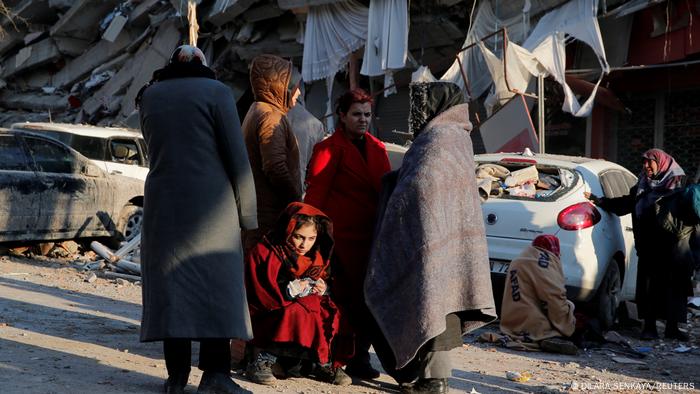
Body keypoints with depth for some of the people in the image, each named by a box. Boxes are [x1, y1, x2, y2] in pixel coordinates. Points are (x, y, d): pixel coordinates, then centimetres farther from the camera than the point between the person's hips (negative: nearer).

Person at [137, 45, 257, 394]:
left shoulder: (149, 95, 11)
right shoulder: (216, 91, -2)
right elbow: (237, 156, -6)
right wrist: (247, 212, -2)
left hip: (163, 202, 4)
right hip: (210, 203, -3)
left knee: (171, 283, 6)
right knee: (216, 282, 0)